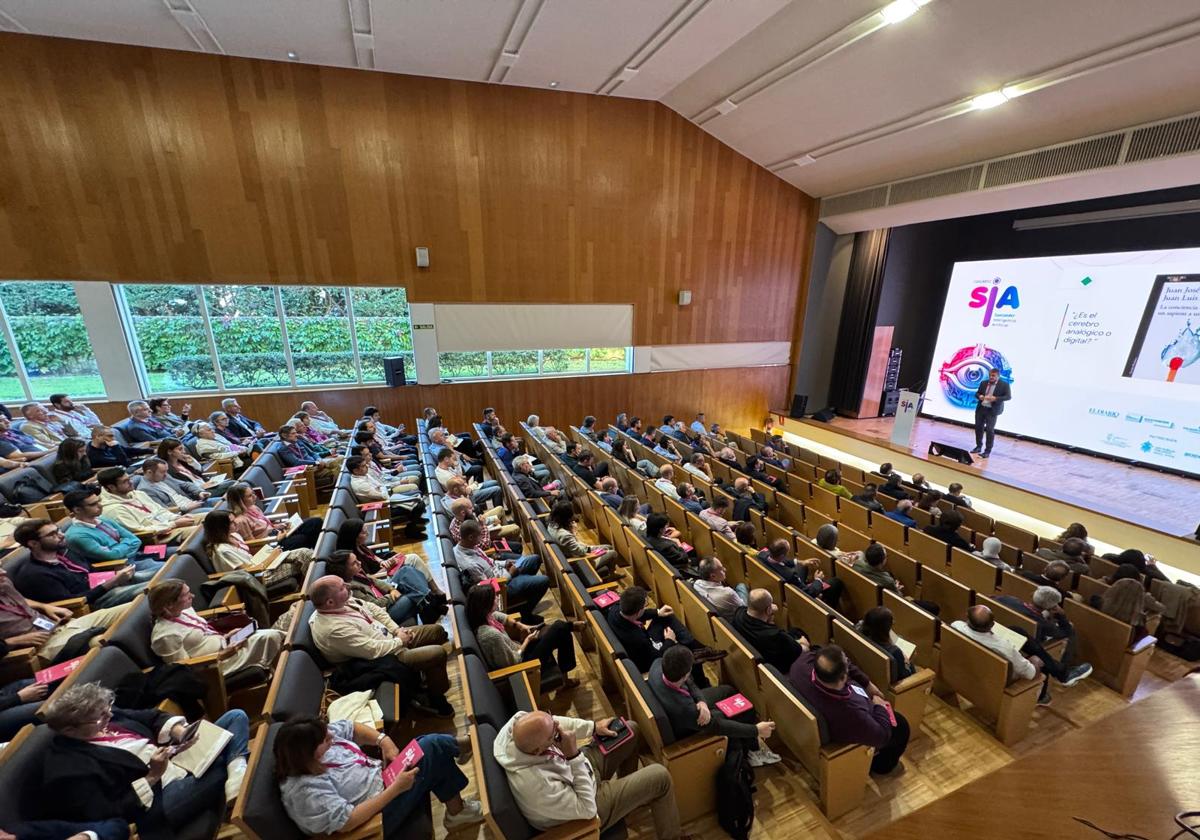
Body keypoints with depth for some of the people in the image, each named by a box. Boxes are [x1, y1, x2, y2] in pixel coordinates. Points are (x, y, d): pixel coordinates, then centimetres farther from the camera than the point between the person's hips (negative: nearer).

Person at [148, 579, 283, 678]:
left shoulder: (183, 610, 2)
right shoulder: (166, 635, -23)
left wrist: (226, 636, 1)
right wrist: (223, 655, -23)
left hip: (223, 644, 8)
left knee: (274, 635, -6)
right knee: (269, 637, -16)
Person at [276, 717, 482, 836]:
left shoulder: (317, 737, -10)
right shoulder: (306, 790, -31)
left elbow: (354, 728, 4)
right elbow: (348, 822, -31)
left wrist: (384, 740, -11)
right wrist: (396, 788, -31)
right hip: (378, 813, -8)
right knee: (432, 748, -14)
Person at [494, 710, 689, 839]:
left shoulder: (519, 721, -28)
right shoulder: (538, 786, -45)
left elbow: (558, 723, -6)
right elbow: (587, 808, -29)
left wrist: (594, 727, -10)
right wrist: (574, 756, -37)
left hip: (578, 769, 7)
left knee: (630, 730, 16)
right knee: (660, 777, -6)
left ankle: (633, 789, 43)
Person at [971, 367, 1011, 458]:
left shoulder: (1004, 385, -3)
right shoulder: (983, 383, 10)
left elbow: (1008, 396, -10)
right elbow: (977, 393, 16)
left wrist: (996, 398, -24)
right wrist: (979, 396, -8)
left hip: (992, 411, -5)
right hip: (980, 409, 5)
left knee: (989, 430, -6)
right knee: (978, 427, 10)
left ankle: (987, 451, 0)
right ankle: (979, 446, 25)